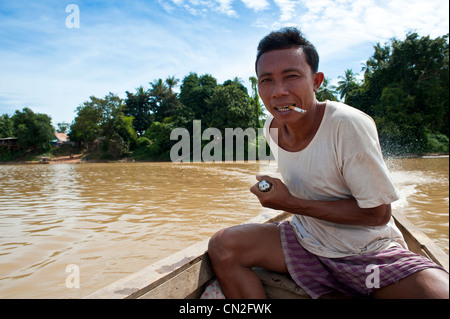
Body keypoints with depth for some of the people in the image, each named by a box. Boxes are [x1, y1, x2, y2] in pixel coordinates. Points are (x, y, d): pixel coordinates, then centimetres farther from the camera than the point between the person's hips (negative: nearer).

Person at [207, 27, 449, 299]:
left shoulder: (349, 125, -23)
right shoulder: (272, 128, -4)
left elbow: (378, 213, -19)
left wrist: (292, 204, -21)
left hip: (370, 251, -4)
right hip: (306, 243, 5)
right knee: (222, 247, -11)